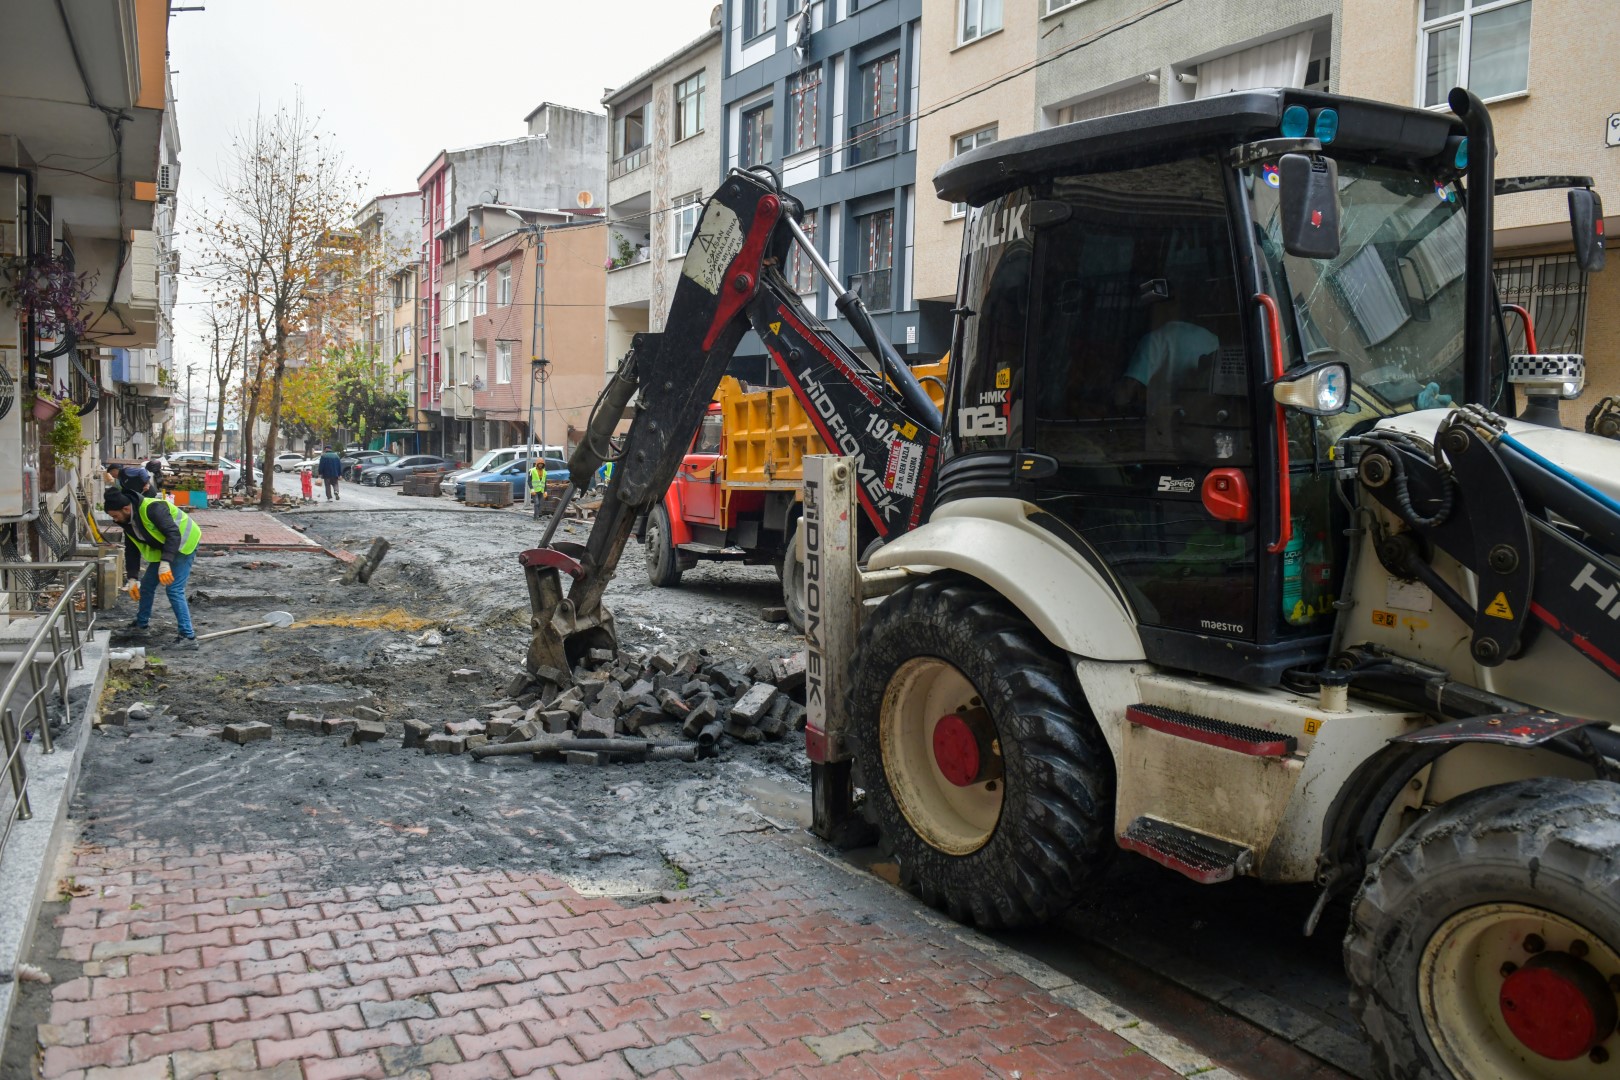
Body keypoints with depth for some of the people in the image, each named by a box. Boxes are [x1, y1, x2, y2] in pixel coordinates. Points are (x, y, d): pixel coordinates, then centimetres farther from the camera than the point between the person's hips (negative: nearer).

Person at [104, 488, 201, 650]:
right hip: (163, 547, 9)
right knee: (147, 584, 15)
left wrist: (165, 563, -43)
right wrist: (131, 579, 10)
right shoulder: (128, 522, -1)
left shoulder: (152, 508, -30)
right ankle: (142, 623, 38)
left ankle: (188, 636, -15)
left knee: (174, 589, -17)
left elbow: (174, 534, -37)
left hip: (184, 543, -9)